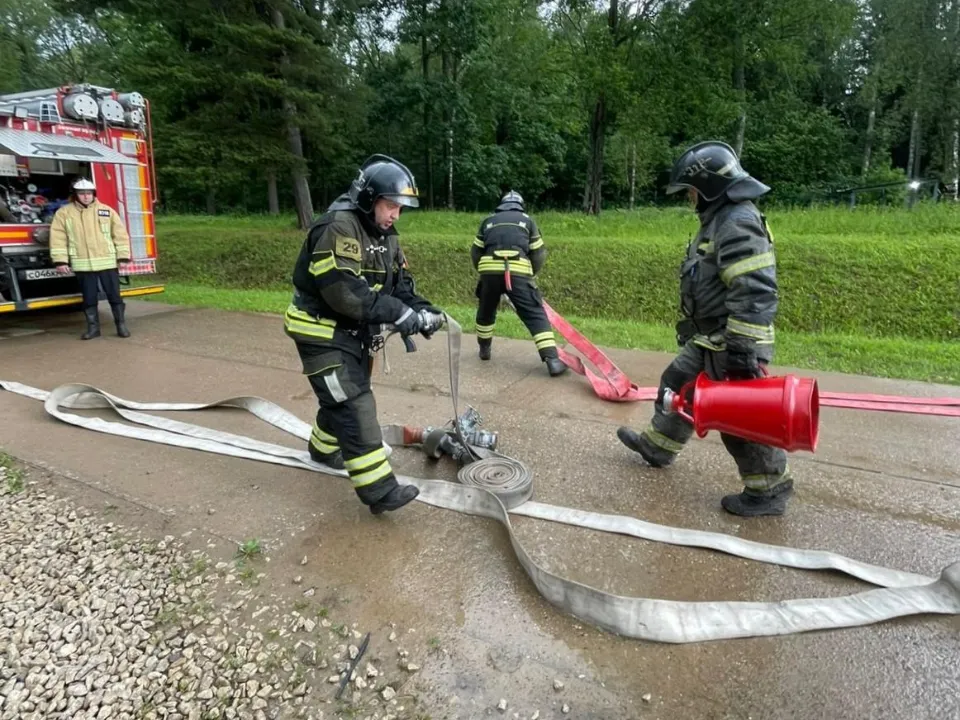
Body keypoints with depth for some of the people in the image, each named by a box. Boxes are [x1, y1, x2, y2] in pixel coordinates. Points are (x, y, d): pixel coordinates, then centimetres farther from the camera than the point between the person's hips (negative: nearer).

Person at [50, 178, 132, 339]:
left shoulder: (107, 211, 5)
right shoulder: (64, 213, 4)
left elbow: (120, 234, 5)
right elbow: (58, 238, 2)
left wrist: (123, 257, -1)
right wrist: (60, 261, -5)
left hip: (107, 262, 0)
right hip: (82, 264, 1)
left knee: (114, 295, 2)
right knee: (89, 298, 7)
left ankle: (121, 325, 12)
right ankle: (93, 327, 16)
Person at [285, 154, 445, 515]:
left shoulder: (385, 235, 8)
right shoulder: (339, 227, -22)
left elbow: (400, 284, 7)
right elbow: (344, 292, -31)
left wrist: (422, 310, -12)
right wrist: (398, 313, -29)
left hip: (355, 333, 9)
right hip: (323, 333, -9)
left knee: (343, 398, 22)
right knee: (355, 407, -11)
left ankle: (323, 448, 48)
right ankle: (379, 491, -7)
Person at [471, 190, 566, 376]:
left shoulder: (488, 221, 24)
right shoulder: (527, 220, 20)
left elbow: (476, 252, 22)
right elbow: (539, 253, 16)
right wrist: (531, 275, 27)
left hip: (489, 270, 2)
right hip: (518, 272, -2)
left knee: (485, 311, 25)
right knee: (536, 315, -1)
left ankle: (484, 349, 39)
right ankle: (552, 360, -11)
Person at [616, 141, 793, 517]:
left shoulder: (738, 223, -20)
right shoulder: (721, 219, 14)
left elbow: (754, 294, -27)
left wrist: (742, 353, -27)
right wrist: (695, 330, 28)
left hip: (731, 343, -11)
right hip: (710, 340, 11)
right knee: (677, 385, 21)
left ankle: (769, 490, 15)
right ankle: (657, 445, 39)